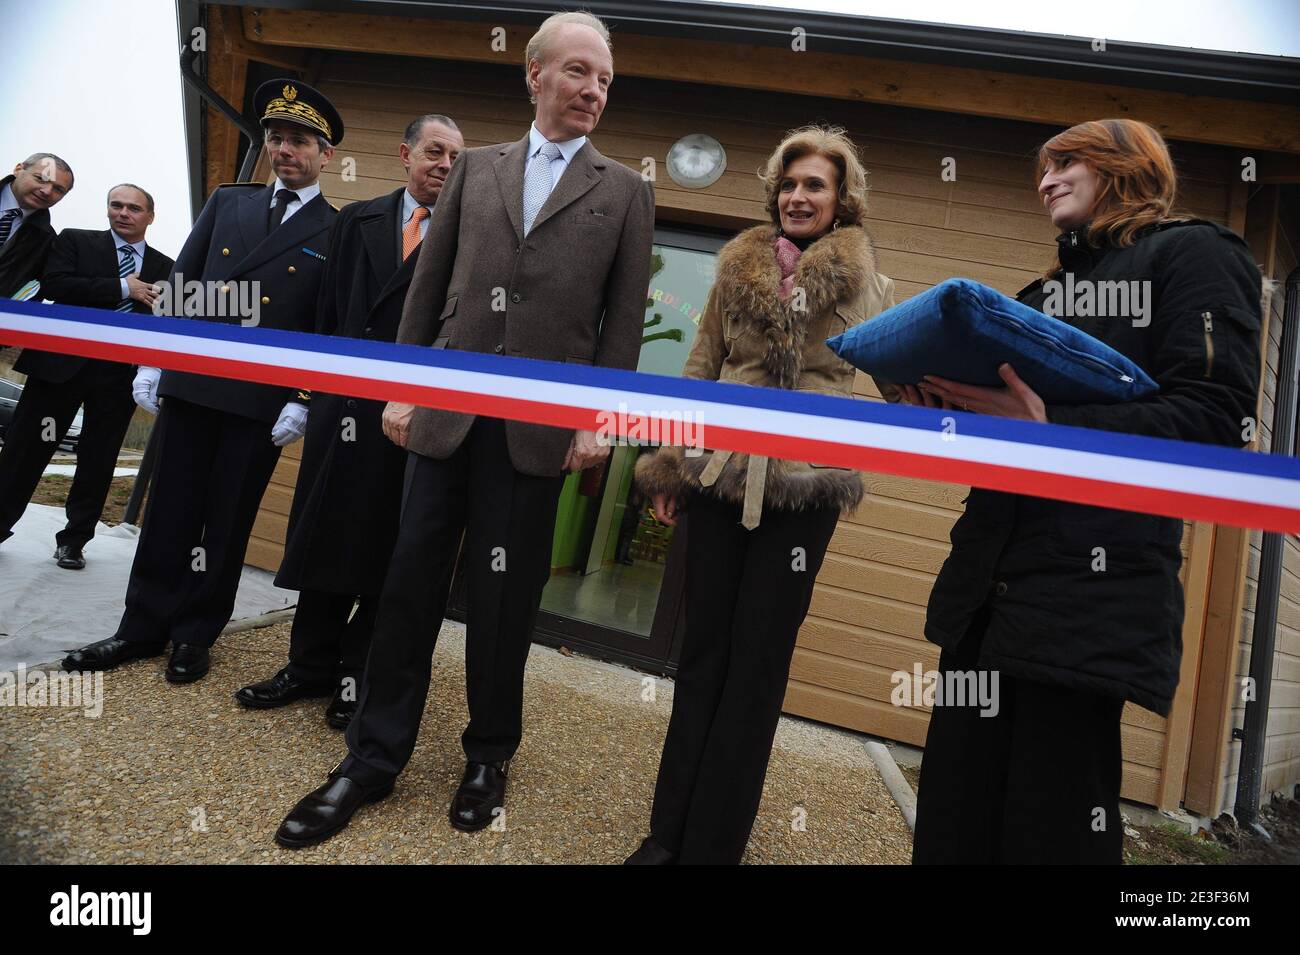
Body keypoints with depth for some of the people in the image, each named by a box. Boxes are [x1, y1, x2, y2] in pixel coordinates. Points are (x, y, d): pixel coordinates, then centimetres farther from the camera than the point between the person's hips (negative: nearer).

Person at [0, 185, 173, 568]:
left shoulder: (164, 268, 12)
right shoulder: (75, 241, 7)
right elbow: (53, 285, -10)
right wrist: (122, 288, -14)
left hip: (120, 374, 2)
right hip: (62, 361, -1)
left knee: (98, 460, 7)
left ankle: (73, 539, 20)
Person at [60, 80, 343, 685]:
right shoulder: (227, 203, 12)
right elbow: (180, 286, 11)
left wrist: (303, 402, -10)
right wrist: (152, 362, 5)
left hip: (262, 402, -3)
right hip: (190, 385, 3)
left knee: (226, 524, 6)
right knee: (169, 515, 9)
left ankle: (195, 634, 21)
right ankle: (143, 628, 22)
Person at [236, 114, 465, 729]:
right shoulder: (358, 220, 12)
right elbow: (329, 311, 10)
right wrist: (319, 384, 5)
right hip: (343, 400, 4)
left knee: (384, 548, 5)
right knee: (325, 535, 11)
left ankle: (358, 675, 19)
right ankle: (311, 665, 25)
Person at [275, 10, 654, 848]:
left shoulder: (626, 192, 7)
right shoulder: (476, 168, 13)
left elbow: (625, 316, 2)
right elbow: (429, 284, 11)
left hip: (536, 424, -2)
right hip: (447, 409, 2)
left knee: (504, 598, 6)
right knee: (412, 583, 6)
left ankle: (490, 754, 27)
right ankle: (374, 759, 20)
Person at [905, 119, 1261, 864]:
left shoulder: (1194, 255, 4)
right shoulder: (1049, 289, 26)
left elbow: (1213, 419, -10)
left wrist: (1049, 428, -21)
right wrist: (951, 410, 4)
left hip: (1088, 589, -7)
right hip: (989, 579, 7)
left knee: (1054, 829, -2)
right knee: (954, 817, 9)